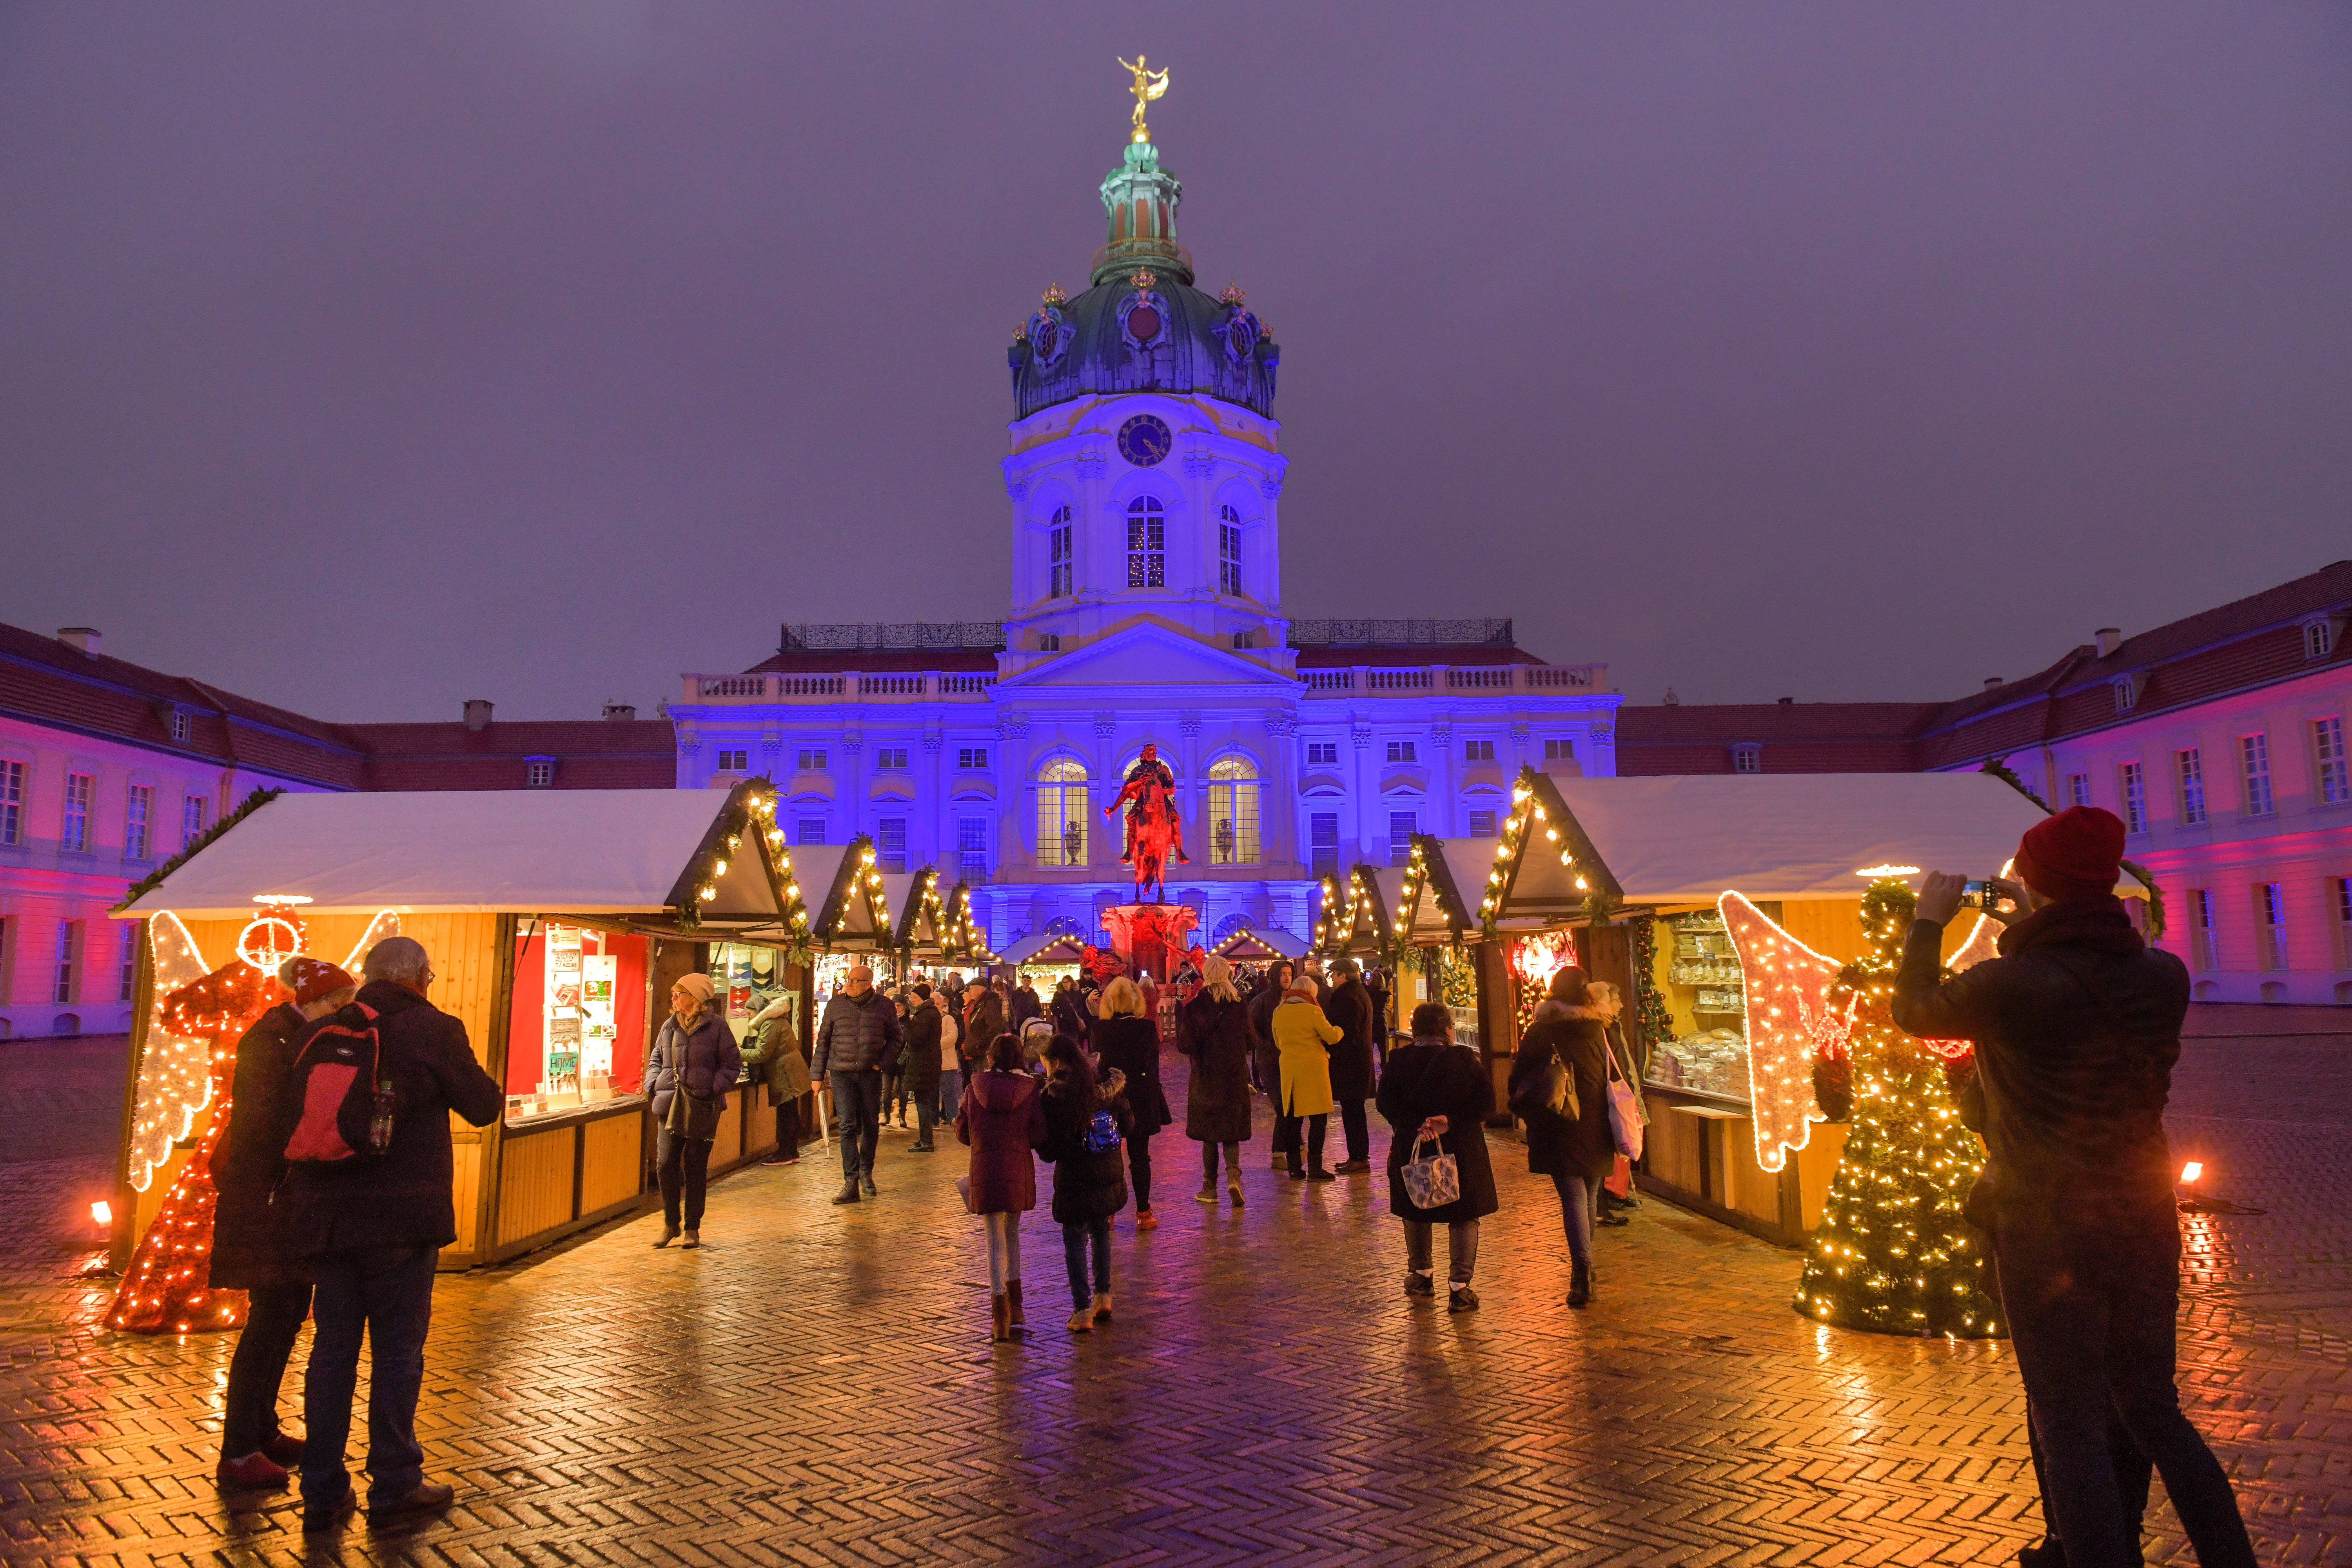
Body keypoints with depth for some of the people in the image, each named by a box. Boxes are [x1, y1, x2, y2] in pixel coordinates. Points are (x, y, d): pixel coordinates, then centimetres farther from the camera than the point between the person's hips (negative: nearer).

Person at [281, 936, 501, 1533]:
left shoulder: (316, 1033, 7)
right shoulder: (433, 1031, -9)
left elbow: (294, 1120, 14)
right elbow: (484, 1107, -1)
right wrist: (478, 1076, 17)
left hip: (328, 1217, 5)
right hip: (403, 1220, -5)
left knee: (332, 1350, 12)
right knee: (398, 1351, 5)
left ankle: (323, 1491, 18)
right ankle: (394, 1484, 14)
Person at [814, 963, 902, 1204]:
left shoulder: (884, 1007, 0)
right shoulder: (836, 1004, 2)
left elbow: (896, 1038, 11)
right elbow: (824, 1038, 8)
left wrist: (880, 1062, -3)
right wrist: (819, 1074, 6)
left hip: (870, 1074, 1)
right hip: (841, 1073, -1)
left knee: (871, 1126, 11)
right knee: (848, 1126, -8)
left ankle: (866, 1173, 30)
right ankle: (851, 1183, -8)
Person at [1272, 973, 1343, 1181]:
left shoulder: (1278, 1012, 7)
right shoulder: (1312, 1011, -10)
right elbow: (1332, 1037, -7)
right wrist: (1338, 1029, 14)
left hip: (1288, 1069, 5)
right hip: (1313, 1069, -5)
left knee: (1292, 1119, 11)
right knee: (1318, 1120, 1)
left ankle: (1295, 1168, 12)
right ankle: (1314, 1168, -1)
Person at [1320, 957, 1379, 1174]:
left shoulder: (1347, 998, -19)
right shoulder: (1360, 993, 15)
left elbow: (1344, 1034, -21)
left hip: (1349, 1064, -11)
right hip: (1359, 1063, 11)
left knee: (1352, 1111, -5)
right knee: (1354, 1111, 16)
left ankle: (1359, 1160, -1)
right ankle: (1357, 1156, 23)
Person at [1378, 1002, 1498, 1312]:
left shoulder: (1398, 1060, -4)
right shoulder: (1466, 1059, -7)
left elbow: (1387, 1103, -9)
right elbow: (1486, 1101, -11)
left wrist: (1414, 1127, -15)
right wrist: (1452, 1121, -15)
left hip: (1412, 1148, 2)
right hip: (1461, 1148, -2)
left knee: (1416, 1212, 20)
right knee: (1464, 1217, 7)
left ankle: (1421, 1274, 31)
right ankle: (1459, 1287, 2)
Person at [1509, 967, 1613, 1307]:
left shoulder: (1540, 1032, -5)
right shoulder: (1599, 1030, 2)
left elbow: (1518, 1078, -1)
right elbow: (1613, 1077, 10)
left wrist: (1527, 1113, 14)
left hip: (1560, 1128, -3)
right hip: (1596, 1126, 3)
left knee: (1573, 1197, -6)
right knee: (1588, 1197, 16)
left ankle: (1582, 1266, -23)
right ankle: (1584, 1268, 28)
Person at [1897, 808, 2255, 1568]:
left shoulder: (2009, 985, -21)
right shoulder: (2164, 977, -5)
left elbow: (1912, 1012, -2)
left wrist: (1928, 922, 10)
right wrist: (2039, 929, 19)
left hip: (2048, 1235, -5)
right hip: (2144, 1224, 5)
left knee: (2072, 1431, 5)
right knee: (2155, 1413, 21)